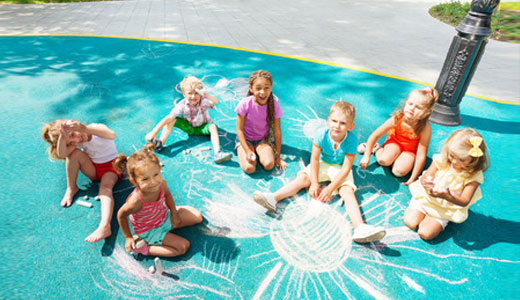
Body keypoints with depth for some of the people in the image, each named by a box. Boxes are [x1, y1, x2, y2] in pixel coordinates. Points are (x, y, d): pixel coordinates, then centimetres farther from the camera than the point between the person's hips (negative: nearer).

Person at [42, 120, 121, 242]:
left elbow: (112, 135, -43)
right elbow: (62, 154, -26)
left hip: (110, 167, -5)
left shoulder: (97, 129, -17)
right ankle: (71, 189, -6)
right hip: (93, 169, 5)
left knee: (105, 187, -35)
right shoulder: (75, 142, -5)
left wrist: (85, 128, -54)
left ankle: (104, 227, -54)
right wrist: (62, 136, -42)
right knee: (74, 152, -20)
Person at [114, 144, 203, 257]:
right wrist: (128, 237, -8)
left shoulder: (161, 183, -27)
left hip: (165, 216, 6)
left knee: (197, 217, 7)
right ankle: (144, 248, -5)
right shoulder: (136, 201, -40)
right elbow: (121, 216, -18)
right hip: (150, 231, -5)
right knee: (183, 246, -13)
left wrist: (174, 213, -1)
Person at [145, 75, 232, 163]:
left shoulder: (204, 101, -25)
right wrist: (154, 131, -36)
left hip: (203, 127, -1)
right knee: (172, 120, -20)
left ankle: (217, 153, -46)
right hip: (189, 127, 1)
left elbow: (216, 101, -47)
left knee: (213, 126, -33)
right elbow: (168, 118, -28)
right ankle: (160, 143, -22)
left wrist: (207, 95, -69)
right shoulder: (182, 105, -23)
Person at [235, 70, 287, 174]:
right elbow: (239, 129, -13)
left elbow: (277, 131, -9)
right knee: (249, 168, -24)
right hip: (245, 139, -1)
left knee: (269, 165, -24)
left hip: (263, 139, 2)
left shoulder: (274, 104, -16)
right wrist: (247, 151, -21)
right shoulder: (245, 104, -21)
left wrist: (278, 156, -6)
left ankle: (258, 152, 6)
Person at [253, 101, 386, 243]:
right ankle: (274, 198, -30)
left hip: (341, 169, -2)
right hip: (322, 164, 2)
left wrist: (330, 188, -27)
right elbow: (314, 159, -15)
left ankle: (360, 228, -42)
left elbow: (346, 168, -23)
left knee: (348, 191, -24)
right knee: (303, 178, -18)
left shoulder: (351, 139, -25)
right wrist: (315, 183, -20)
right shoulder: (321, 134, -21)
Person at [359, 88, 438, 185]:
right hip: (395, 141, 1)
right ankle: (377, 148, 2)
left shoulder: (425, 128, -31)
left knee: (399, 171, -25)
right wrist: (366, 156, -20)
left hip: (410, 149, 0)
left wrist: (412, 179, -23)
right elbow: (374, 135, -19)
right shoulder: (397, 119, -28)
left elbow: (421, 155, -26)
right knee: (384, 160, -29)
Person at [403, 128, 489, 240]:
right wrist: (425, 182, -39)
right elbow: (425, 177, -12)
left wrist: (447, 197, -43)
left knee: (425, 233, -14)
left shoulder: (474, 176, -18)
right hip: (426, 197, 1)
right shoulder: (441, 160, -14)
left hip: (448, 210, -1)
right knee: (410, 222, -13)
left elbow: (464, 202, -21)